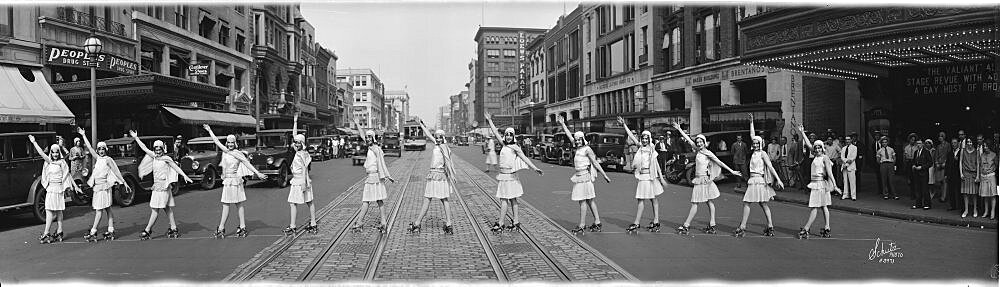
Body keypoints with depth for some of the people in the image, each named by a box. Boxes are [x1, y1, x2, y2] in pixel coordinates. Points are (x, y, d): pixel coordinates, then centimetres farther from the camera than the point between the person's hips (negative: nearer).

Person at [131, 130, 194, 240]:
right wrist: (136, 138, 23)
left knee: (155, 209, -3)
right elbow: (144, 148, 19)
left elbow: (176, 167, -7)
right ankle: (174, 229, 11)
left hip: (163, 185, -7)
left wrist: (185, 176, -16)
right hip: (156, 185, 7)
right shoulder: (154, 157, 12)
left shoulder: (166, 158, -4)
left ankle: (147, 231, 1)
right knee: (167, 209, 8)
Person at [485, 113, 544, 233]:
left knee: (504, 200, -5)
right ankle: (516, 222, 16)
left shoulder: (515, 148, -7)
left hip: (509, 176, -7)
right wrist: (490, 120, 23)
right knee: (512, 200, 11)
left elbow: (525, 159, -12)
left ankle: (500, 224, -2)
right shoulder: (504, 145, 11)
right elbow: (496, 133, 18)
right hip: (502, 176, 7)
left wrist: (535, 168, -22)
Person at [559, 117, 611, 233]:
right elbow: (569, 135, 21)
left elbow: (596, 163, -10)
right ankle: (597, 222, 14)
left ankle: (582, 225, -2)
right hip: (579, 176, 8)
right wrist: (562, 124, 22)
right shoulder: (578, 148, 12)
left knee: (582, 201, -5)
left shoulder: (587, 149, -9)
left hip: (584, 177, -8)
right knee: (590, 200, 10)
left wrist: (605, 175, -10)